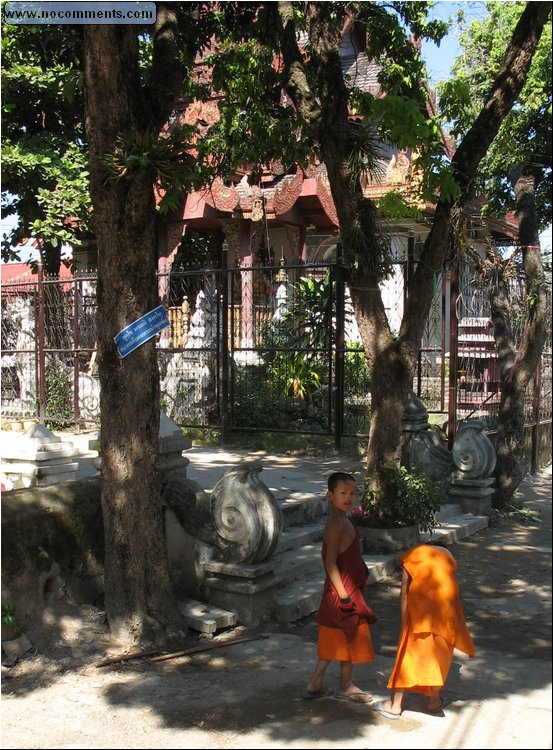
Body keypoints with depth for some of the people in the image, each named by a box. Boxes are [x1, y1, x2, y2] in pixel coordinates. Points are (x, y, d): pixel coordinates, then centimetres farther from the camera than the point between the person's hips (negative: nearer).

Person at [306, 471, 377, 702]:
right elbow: (330, 563, -25)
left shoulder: (342, 521, 9)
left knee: (334, 639, 16)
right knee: (350, 637, 6)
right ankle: (345, 686, 21)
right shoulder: (336, 525, -22)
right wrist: (344, 596, -24)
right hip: (343, 590, -10)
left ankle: (316, 683, 22)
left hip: (349, 589, 10)